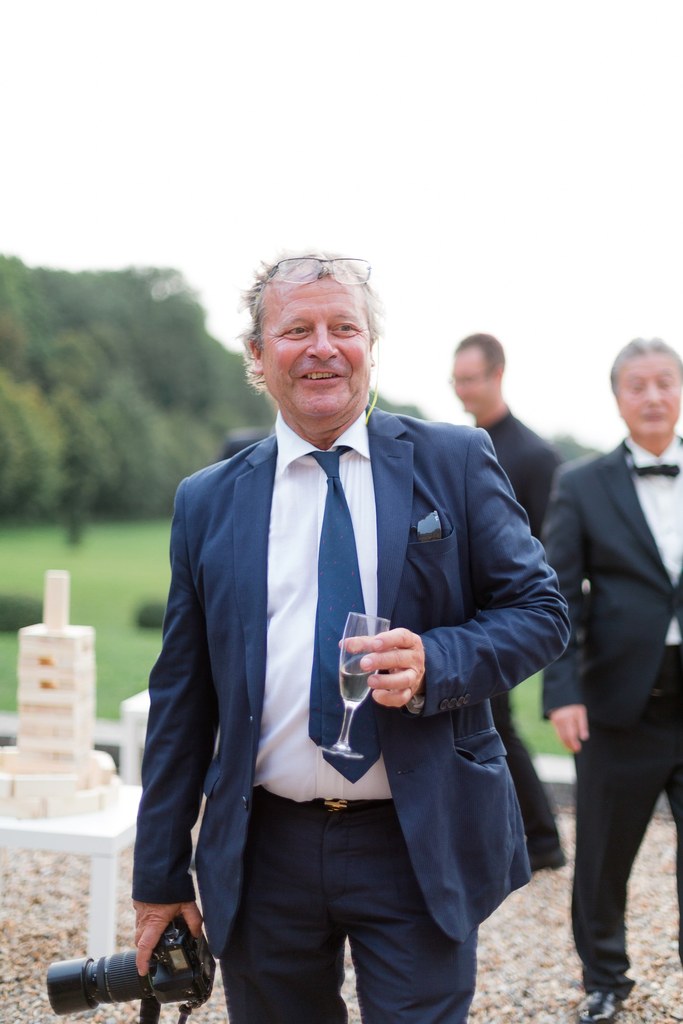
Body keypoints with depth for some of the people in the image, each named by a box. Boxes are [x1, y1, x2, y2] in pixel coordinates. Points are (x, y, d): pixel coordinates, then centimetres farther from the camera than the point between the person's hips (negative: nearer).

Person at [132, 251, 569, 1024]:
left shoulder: (455, 462, 1)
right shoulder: (206, 502, 6)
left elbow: (541, 609, 1)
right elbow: (180, 698, 8)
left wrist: (436, 663, -19)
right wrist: (161, 876, 8)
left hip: (421, 849, -2)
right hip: (262, 857, 2)